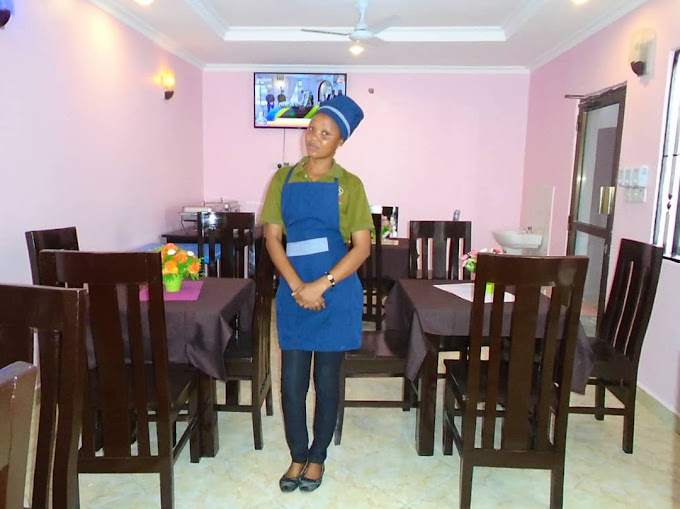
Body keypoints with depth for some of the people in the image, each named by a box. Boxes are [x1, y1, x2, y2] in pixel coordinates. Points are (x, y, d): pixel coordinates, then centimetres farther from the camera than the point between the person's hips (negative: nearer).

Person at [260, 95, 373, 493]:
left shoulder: (349, 184, -2)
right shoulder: (284, 178, 5)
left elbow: (362, 247, -7)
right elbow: (273, 238, 1)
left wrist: (321, 285, -16)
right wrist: (298, 287, -12)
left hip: (336, 293, -2)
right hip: (293, 293, 2)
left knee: (327, 380, 9)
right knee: (292, 381, 7)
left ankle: (318, 457, 31)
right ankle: (298, 455, 30)